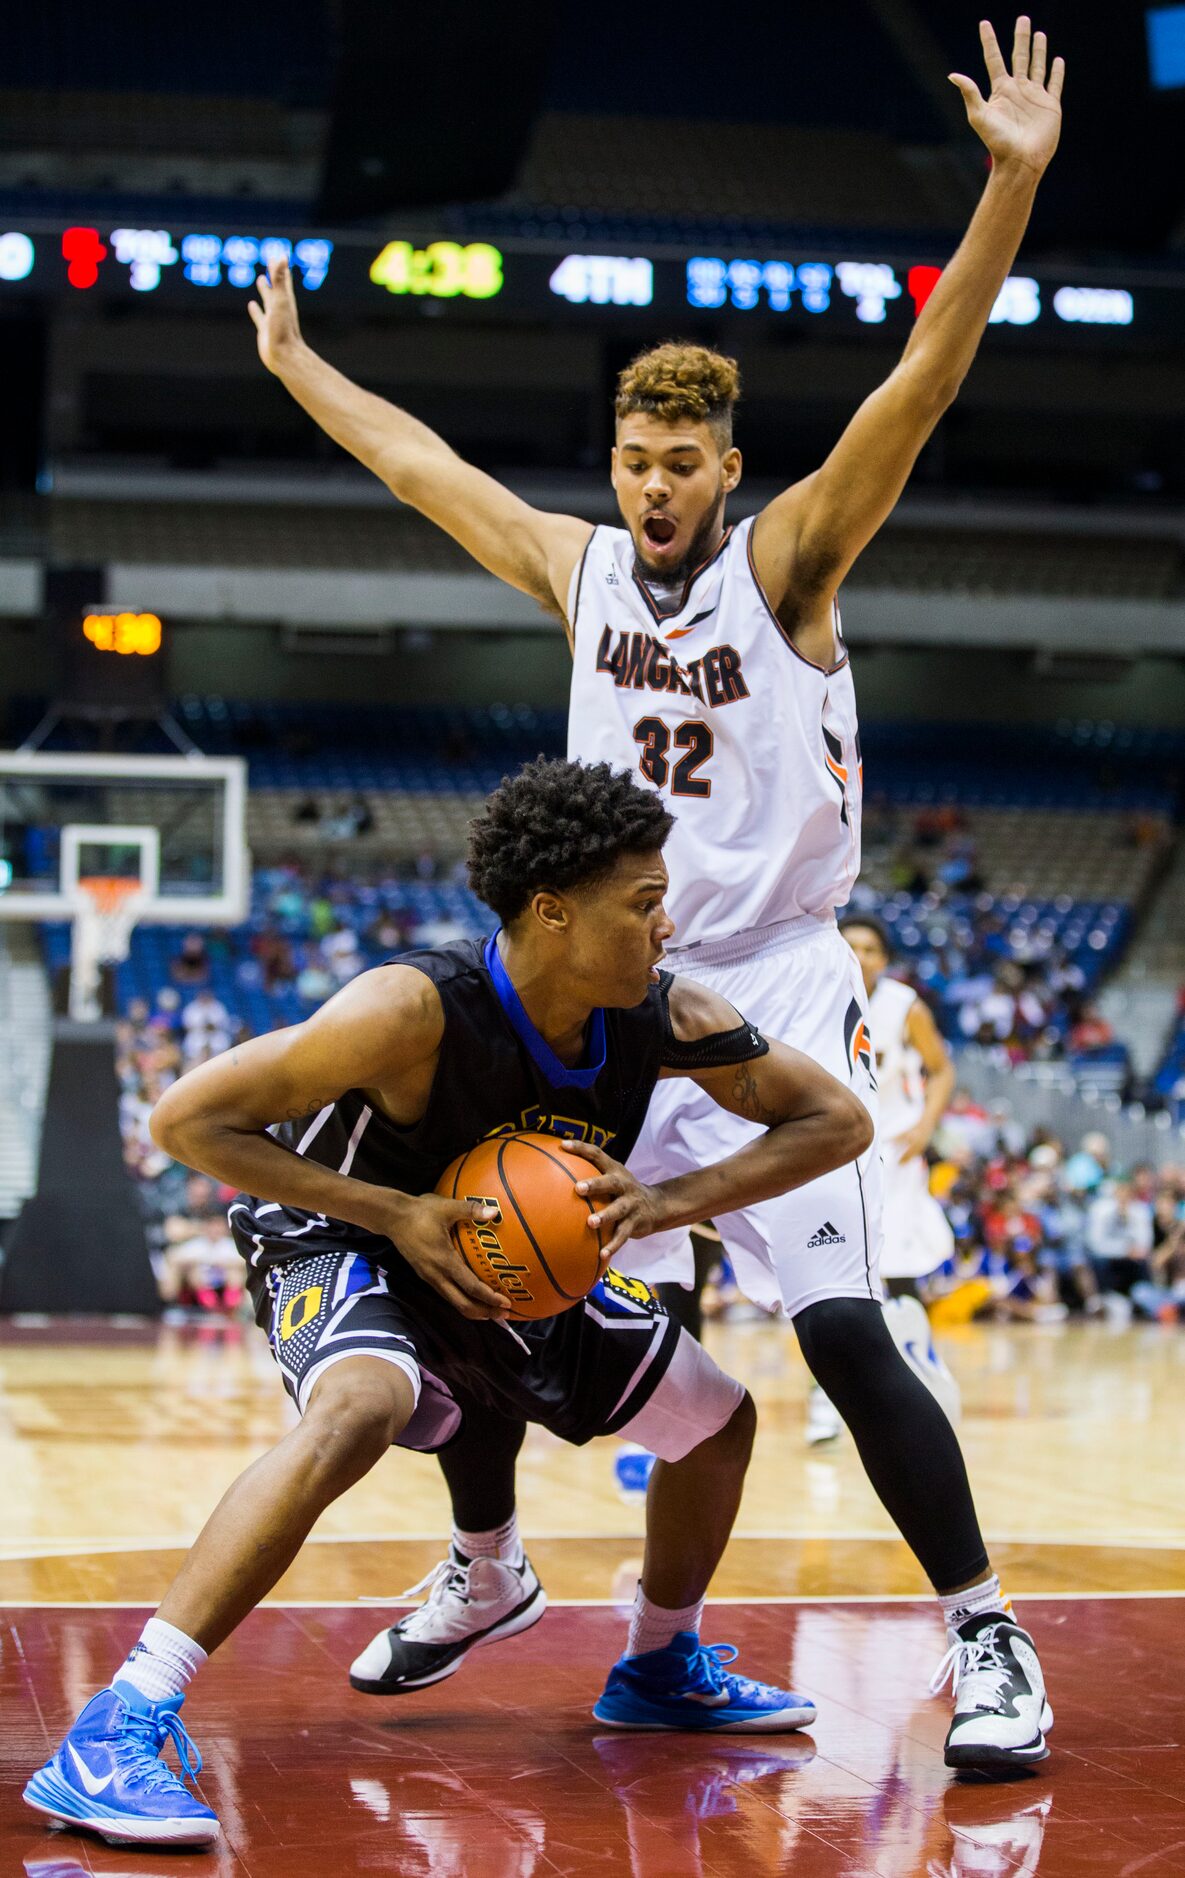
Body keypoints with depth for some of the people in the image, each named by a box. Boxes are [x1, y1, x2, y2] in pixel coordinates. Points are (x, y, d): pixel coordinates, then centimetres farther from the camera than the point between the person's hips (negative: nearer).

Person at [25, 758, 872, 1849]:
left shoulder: (668, 1019, -19)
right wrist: (395, 1212, -32)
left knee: (720, 1420, 12)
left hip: (527, 1264, 7)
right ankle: (119, 1727, -36)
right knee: (359, 1412, -39)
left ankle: (662, 1671, 39)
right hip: (347, 1247, -7)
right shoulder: (416, 1011, -34)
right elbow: (188, 1118, -30)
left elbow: (839, 1121, -10)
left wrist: (664, 1204, -23)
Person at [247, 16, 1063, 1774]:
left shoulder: (785, 562, -7)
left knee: (842, 1329, -15)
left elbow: (923, 381, -19)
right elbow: (421, 463, 21)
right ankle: (482, 1568, 30)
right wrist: (296, 362, 29)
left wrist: (1013, 180, -29)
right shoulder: (581, 567, 7)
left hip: (774, 993, -5)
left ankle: (985, 1632, -2)